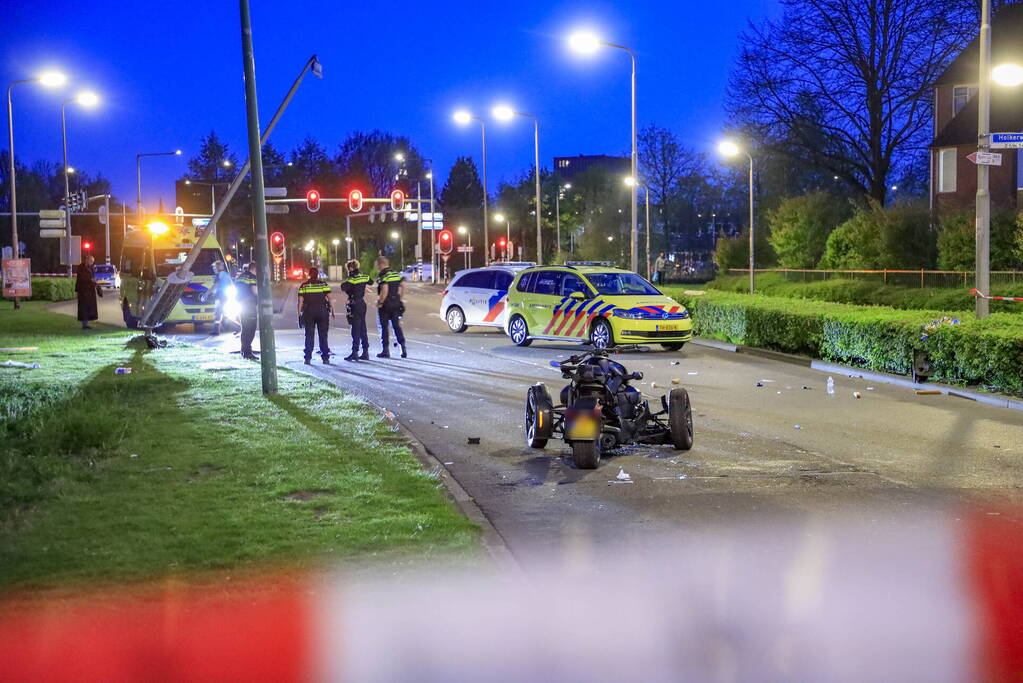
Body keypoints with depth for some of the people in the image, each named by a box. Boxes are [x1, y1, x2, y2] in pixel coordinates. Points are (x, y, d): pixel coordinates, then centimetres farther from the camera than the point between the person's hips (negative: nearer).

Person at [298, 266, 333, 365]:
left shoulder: (303, 286, 3)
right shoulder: (324, 284, 2)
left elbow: (300, 300, -1)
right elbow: (329, 298, -4)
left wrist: (299, 313, 2)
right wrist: (332, 310, 1)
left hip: (309, 312, 0)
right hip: (322, 311, 0)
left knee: (309, 336, 7)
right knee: (323, 335, 7)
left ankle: (308, 358, 2)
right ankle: (325, 358, 5)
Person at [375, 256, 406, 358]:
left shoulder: (382, 276, -13)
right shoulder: (396, 274, 9)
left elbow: (385, 289, -25)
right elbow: (403, 286, 6)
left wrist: (380, 302, -15)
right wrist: (400, 298, 12)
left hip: (385, 305, -6)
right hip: (396, 304, 6)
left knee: (384, 327, 4)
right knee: (397, 326, 10)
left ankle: (386, 350, 5)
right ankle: (403, 348, 0)